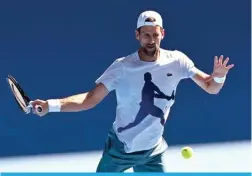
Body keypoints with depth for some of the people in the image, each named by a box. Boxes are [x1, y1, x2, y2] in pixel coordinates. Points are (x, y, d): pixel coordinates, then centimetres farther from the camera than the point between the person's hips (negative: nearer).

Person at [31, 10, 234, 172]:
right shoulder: (122, 67, -16)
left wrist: (218, 77, -30)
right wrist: (50, 105, -29)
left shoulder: (177, 61, -10)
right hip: (119, 147, -2)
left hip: (152, 152, 2)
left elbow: (210, 87, -5)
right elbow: (91, 99, -17)